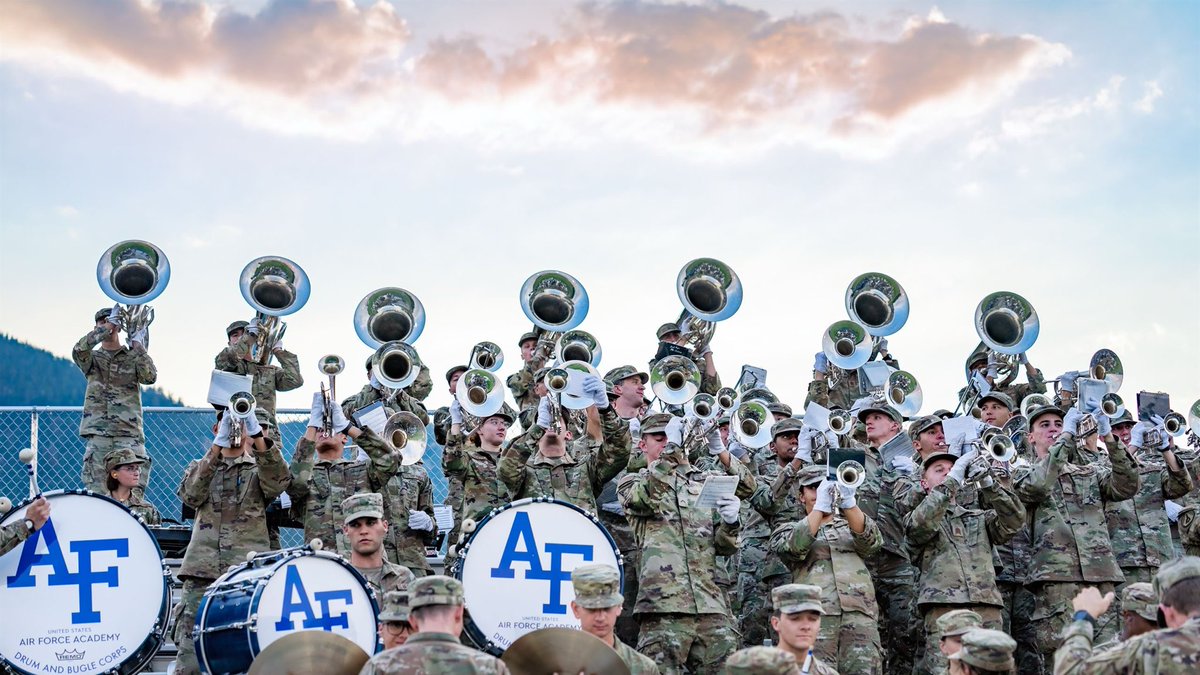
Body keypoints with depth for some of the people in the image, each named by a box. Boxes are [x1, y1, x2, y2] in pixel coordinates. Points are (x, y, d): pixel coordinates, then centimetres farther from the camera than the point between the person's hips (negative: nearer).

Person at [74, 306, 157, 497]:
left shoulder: (133, 358, 15)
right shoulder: (93, 358, 14)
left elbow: (150, 377, -4)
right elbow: (79, 350, -9)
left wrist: (138, 346, 1)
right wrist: (106, 328, -5)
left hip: (129, 433, 0)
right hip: (98, 433, 0)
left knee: (133, 493, -9)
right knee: (95, 492, -5)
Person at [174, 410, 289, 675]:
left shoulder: (260, 468, 17)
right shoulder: (200, 467, 21)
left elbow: (278, 482, -7)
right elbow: (191, 495, -1)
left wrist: (257, 436, -19)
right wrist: (217, 447, -11)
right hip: (202, 572, 1)